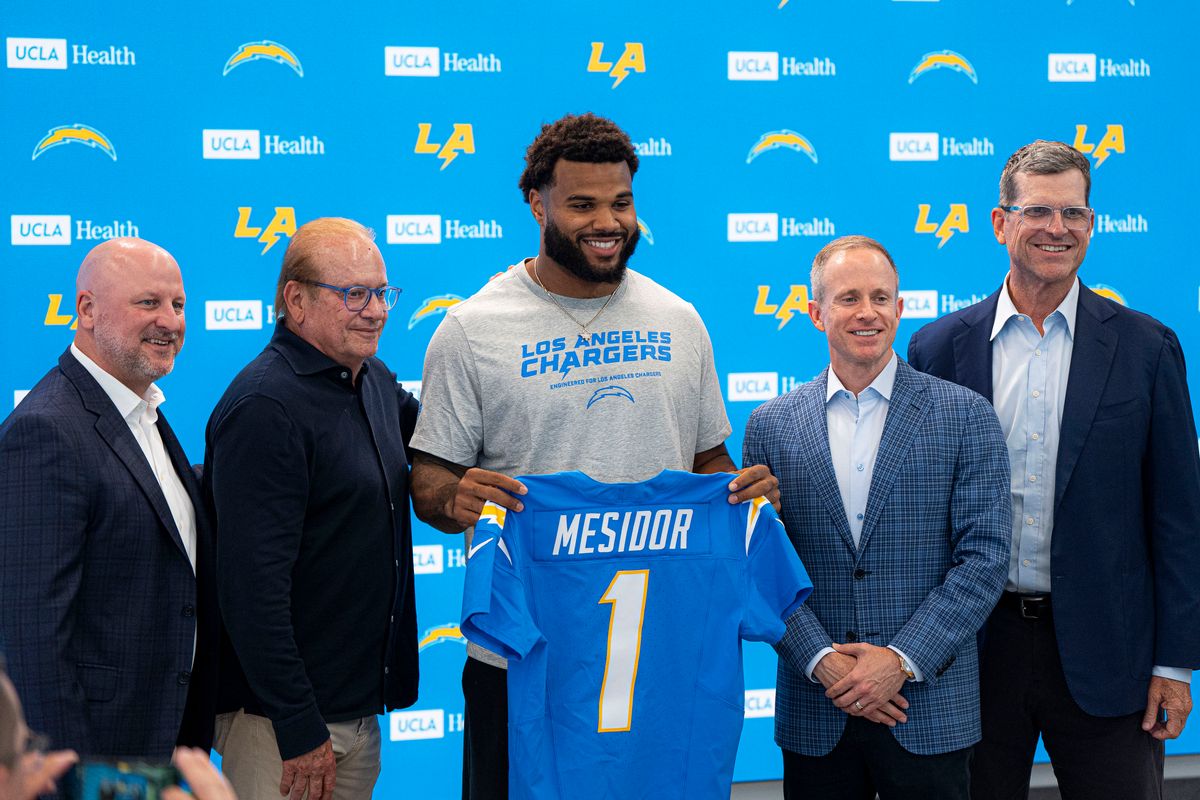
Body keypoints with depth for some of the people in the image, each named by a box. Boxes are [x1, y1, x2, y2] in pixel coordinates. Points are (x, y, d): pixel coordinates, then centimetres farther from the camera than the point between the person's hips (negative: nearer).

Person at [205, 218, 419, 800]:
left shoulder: (378, 382, 8)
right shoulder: (265, 408, -19)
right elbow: (253, 584, -23)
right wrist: (298, 728, -22)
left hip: (361, 705, 8)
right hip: (282, 715, -8)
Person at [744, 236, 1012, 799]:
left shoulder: (965, 416, 1)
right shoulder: (771, 426, 6)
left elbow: (984, 556, -4)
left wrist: (902, 660, -12)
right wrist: (822, 661, -11)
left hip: (929, 710, -1)